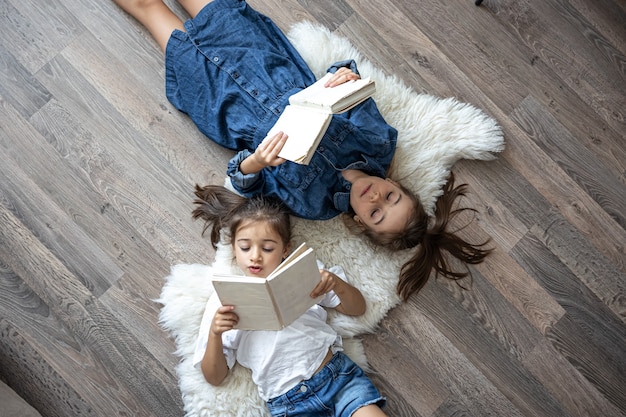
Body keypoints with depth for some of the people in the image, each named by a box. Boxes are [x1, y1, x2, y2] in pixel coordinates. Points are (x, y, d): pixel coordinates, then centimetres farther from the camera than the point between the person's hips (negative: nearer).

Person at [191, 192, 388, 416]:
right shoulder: (224, 300, 7)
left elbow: (357, 309, 14)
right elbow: (214, 377, 8)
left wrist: (337, 284, -7)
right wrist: (214, 333, -11)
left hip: (339, 374, 1)